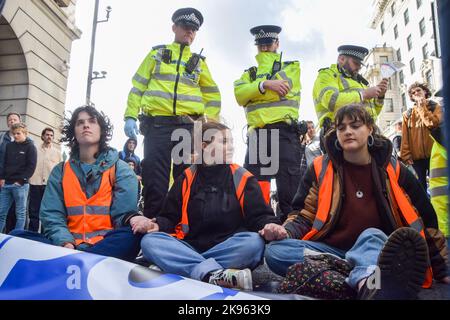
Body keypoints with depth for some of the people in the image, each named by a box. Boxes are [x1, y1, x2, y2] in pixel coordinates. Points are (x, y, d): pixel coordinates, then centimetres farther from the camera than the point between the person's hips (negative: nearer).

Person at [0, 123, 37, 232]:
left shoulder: (30, 146, -1)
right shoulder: (9, 145, 13)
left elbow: (31, 166, -7)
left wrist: (21, 180, -13)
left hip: (21, 185, -5)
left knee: (20, 213, 2)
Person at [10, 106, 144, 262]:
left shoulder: (121, 170, 6)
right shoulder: (60, 171, 13)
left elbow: (123, 215, -2)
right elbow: (52, 216, 3)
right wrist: (65, 243, -16)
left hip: (106, 246, -2)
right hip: (69, 245, 2)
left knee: (133, 234, -35)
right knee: (18, 236, -20)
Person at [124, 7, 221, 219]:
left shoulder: (199, 62, 19)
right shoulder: (157, 53, 15)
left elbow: (213, 95, 19)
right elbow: (138, 87, 10)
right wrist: (130, 116, -2)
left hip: (190, 128, 2)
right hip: (157, 125, -2)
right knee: (155, 182, -5)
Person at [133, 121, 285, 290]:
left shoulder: (243, 178, 7)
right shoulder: (186, 178, 11)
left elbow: (259, 216, 1)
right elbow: (170, 218, 13)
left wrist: (270, 226, -23)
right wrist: (157, 225, -10)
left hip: (228, 250, -1)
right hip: (189, 247, 2)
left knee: (254, 242, -31)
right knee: (149, 241, -25)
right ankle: (215, 275, -42)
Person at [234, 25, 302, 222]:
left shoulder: (291, 67, 16)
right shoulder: (249, 73, 24)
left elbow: (280, 84, -8)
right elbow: (239, 94, 1)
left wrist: (266, 59, 5)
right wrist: (265, 84, -14)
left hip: (284, 131, -3)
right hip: (257, 133, 3)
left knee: (288, 184, -6)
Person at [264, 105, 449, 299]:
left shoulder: (393, 170, 5)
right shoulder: (321, 167, 4)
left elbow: (425, 221, 11)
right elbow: (304, 214, 5)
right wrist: (284, 232, -17)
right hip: (330, 250, 1)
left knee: (372, 236, -35)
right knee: (275, 250, -28)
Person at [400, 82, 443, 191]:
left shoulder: (435, 107, 5)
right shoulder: (407, 114, 9)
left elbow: (434, 124, -16)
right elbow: (405, 137, 4)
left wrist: (422, 107, -8)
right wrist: (406, 154, -6)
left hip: (433, 154, -2)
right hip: (416, 156, 2)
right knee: (421, 184, 5)